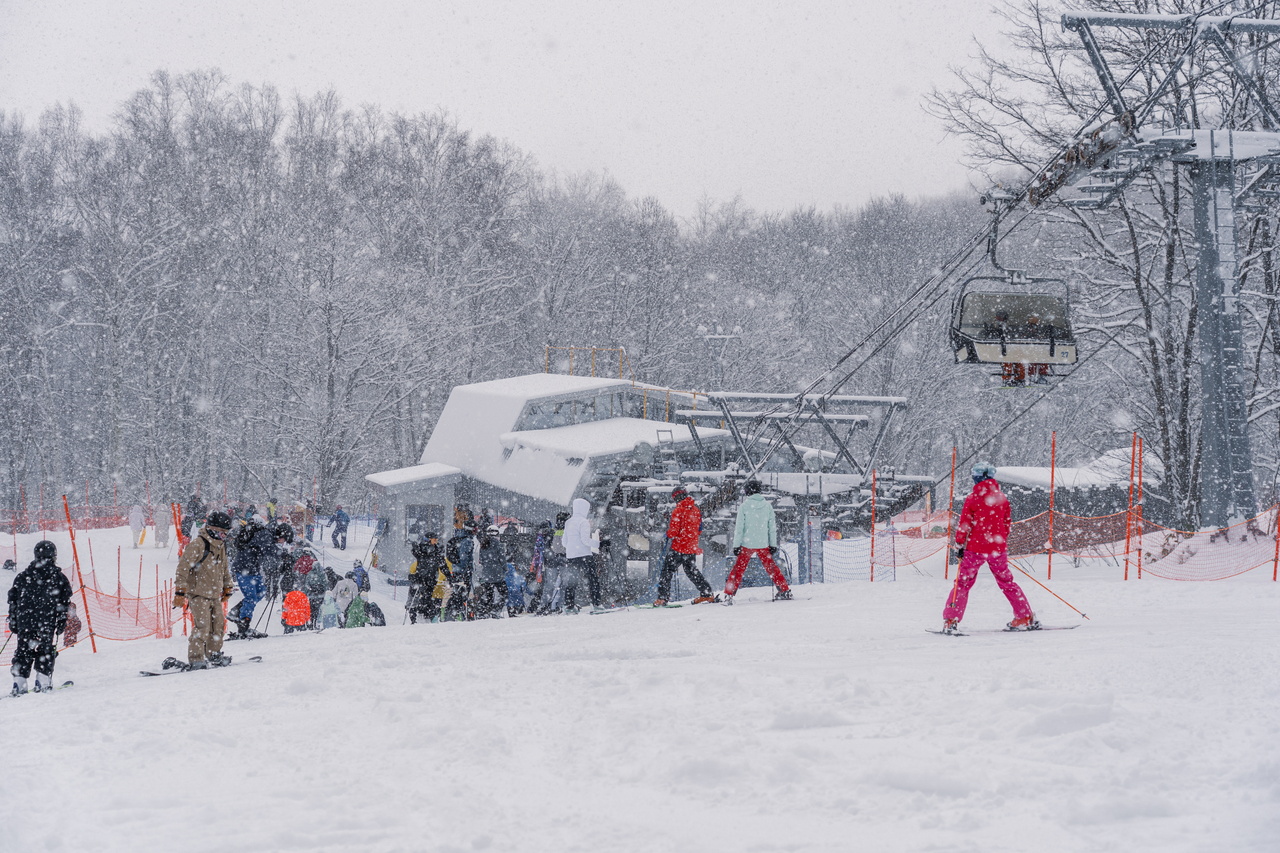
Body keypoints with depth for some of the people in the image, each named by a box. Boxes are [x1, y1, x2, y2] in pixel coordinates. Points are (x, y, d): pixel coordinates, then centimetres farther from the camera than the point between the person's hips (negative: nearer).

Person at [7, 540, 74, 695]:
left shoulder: (23, 576, 9)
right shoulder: (58, 577, 1)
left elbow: (13, 598, 10)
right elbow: (64, 602, 0)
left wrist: (12, 620, 16)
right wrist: (62, 622, 5)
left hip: (24, 619, 2)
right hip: (47, 621, -2)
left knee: (23, 649, 7)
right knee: (45, 649, 5)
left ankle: (19, 681, -1)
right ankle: (43, 680, -3)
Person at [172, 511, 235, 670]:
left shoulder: (220, 546, 13)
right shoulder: (197, 545, -14)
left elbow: (225, 569, 28)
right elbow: (183, 567, -16)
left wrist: (227, 589, 29)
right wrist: (180, 591, -18)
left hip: (215, 595, 8)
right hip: (198, 593, -8)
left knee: (218, 624, 11)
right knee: (202, 626, -15)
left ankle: (214, 655, 25)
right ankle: (195, 659, -12)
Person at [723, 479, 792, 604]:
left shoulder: (744, 506, -8)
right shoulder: (767, 505, 1)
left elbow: (739, 528, -7)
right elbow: (772, 527, 5)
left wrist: (736, 545, -2)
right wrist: (773, 544, 13)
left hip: (747, 544, -3)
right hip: (763, 545, 3)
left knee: (738, 569, 4)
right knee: (771, 567, 17)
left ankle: (729, 595, 0)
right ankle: (785, 591, 19)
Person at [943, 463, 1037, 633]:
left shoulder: (972, 499, -7)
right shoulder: (1001, 498, 5)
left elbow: (964, 525, -7)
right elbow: (1007, 523, 13)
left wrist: (959, 545, 2)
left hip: (975, 549, -3)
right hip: (998, 549, 3)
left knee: (963, 583, 4)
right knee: (1006, 582, 16)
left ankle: (951, 621, -4)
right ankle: (1026, 617, 15)